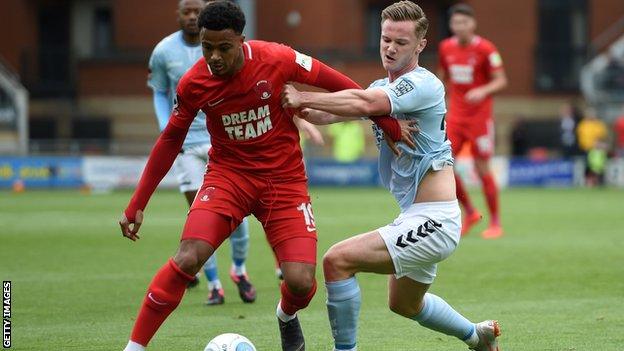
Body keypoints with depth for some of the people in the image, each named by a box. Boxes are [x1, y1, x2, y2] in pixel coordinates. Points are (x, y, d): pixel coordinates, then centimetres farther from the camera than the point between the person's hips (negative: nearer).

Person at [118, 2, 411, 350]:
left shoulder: (276, 60, -17)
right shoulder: (193, 84, -11)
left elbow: (338, 84, -6)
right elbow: (171, 140, 3)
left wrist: (389, 124, -2)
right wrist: (138, 204, 2)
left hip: (285, 178, 0)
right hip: (229, 174, 0)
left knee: (301, 281, -12)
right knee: (187, 258, -23)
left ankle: (287, 317, 27)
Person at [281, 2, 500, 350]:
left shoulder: (424, 84, -15)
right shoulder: (383, 88, 13)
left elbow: (364, 103, -32)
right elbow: (333, 113, -3)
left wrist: (303, 97, -28)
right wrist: (301, 108, -23)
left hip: (433, 222, -11)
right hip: (416, 218, 11)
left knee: (338, 260, -20)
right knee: (405, 305, 30)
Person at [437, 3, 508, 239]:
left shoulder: (485, 49, -11)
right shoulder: (446, 48, 4)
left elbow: (501, 81, -10)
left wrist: (483, 91, -28)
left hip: (479, 117, -5)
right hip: (455, 116, 5)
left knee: (482, 169, -4)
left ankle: (495, 223, 10)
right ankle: (470, 213, 12)